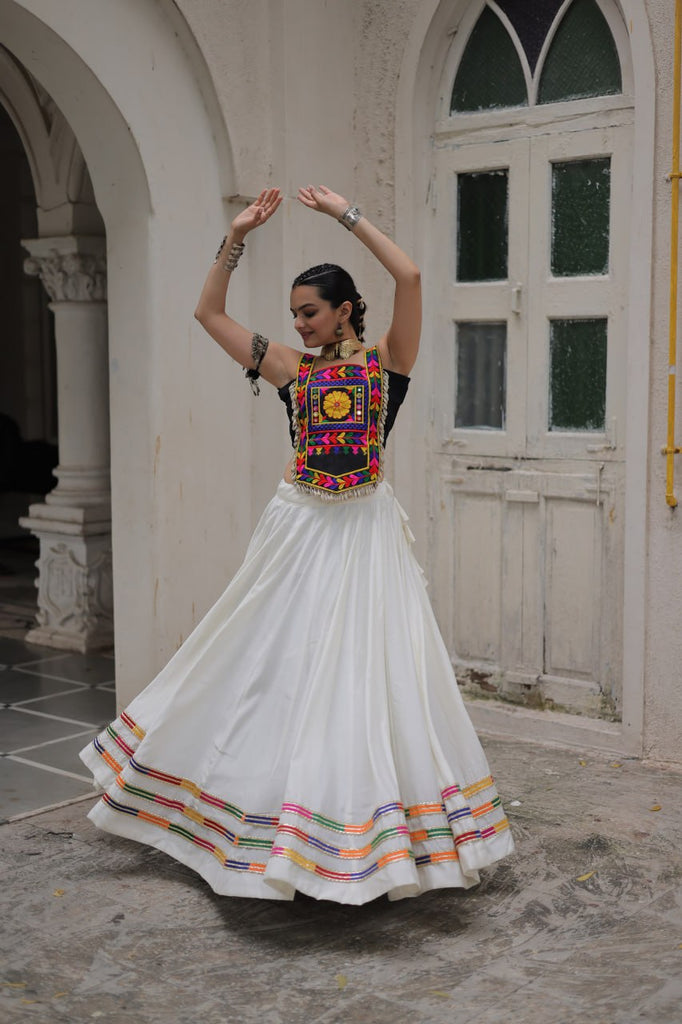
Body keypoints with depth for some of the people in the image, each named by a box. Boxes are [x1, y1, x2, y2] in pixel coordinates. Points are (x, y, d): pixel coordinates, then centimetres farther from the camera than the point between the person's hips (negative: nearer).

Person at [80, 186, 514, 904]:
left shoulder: (386, 359, 1)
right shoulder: (290, 367, 8)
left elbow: (410, 276, -14)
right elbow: (208, 312, 9)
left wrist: (346, 215, -9)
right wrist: (237, 237, 3)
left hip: (366, 530, -3)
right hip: (300, 528, 3)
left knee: (368, 664, -1)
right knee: (281, 662, 8)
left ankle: (367, 831, 12)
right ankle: (288, 830, 25)